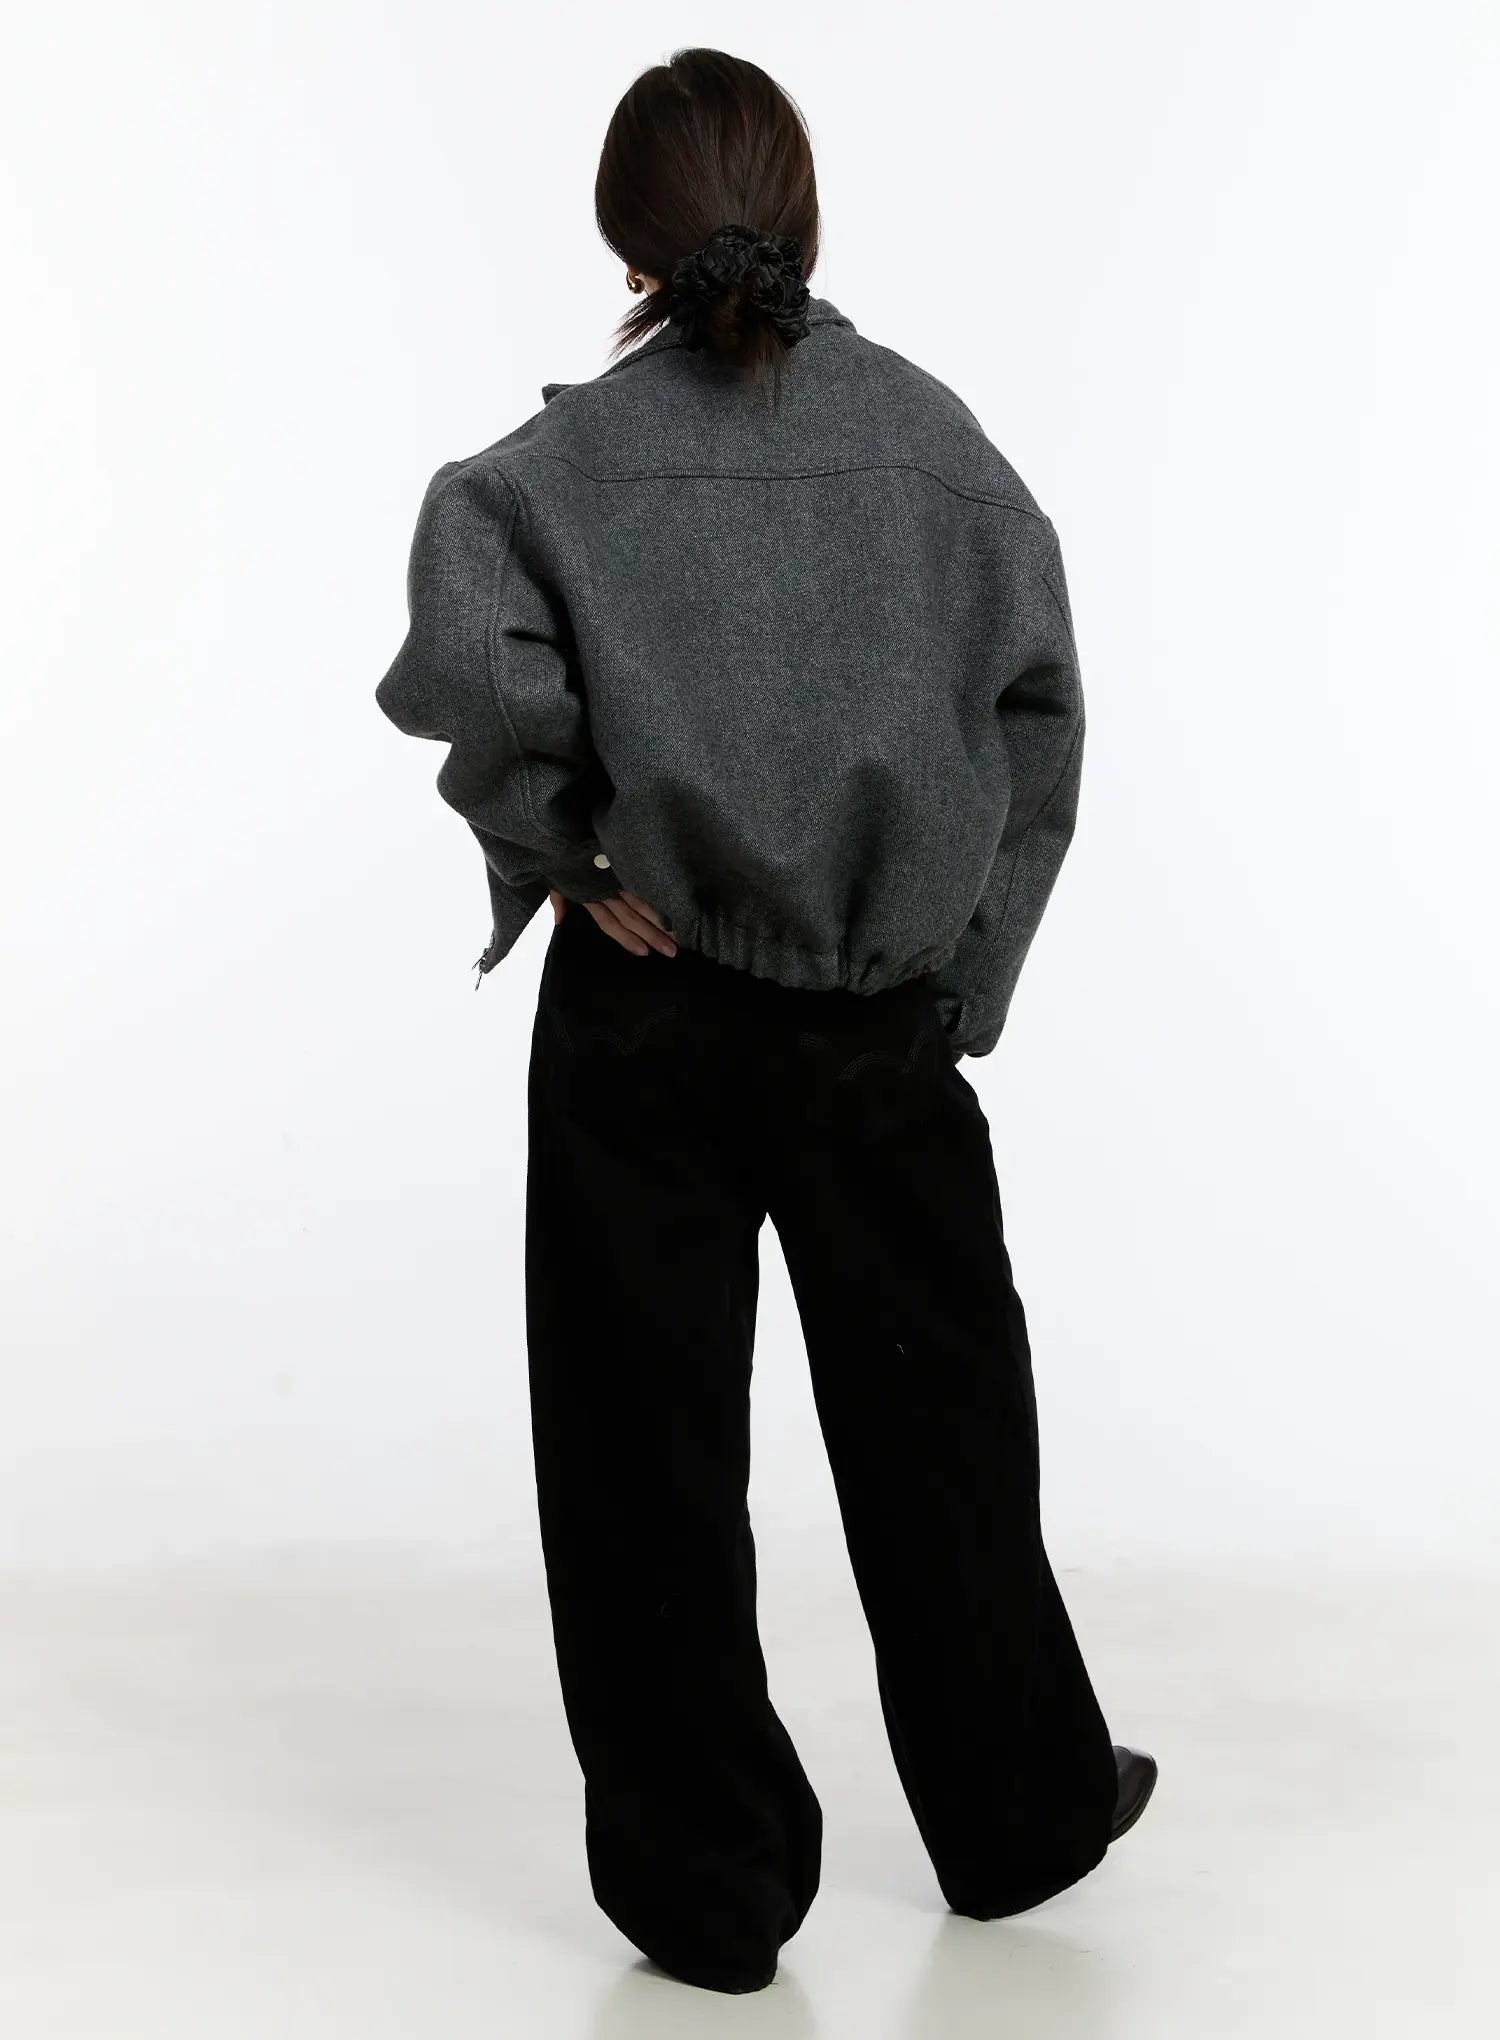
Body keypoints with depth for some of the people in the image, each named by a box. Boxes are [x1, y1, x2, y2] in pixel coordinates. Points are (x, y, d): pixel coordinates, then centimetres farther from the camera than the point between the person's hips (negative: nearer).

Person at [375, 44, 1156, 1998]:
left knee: (651, 1453, 10)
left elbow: (473, 667, -26)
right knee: (938, 1422, 18)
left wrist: (555, 855, -10)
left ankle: (706, 1887, 21)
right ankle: (1020, 1811, 35)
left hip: (646, 1029, -2)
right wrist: (963, 973, 5)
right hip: (888, 1028, 2)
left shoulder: (564, 462, -8)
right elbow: (1038, 721, 0)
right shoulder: (937, 439, 0)